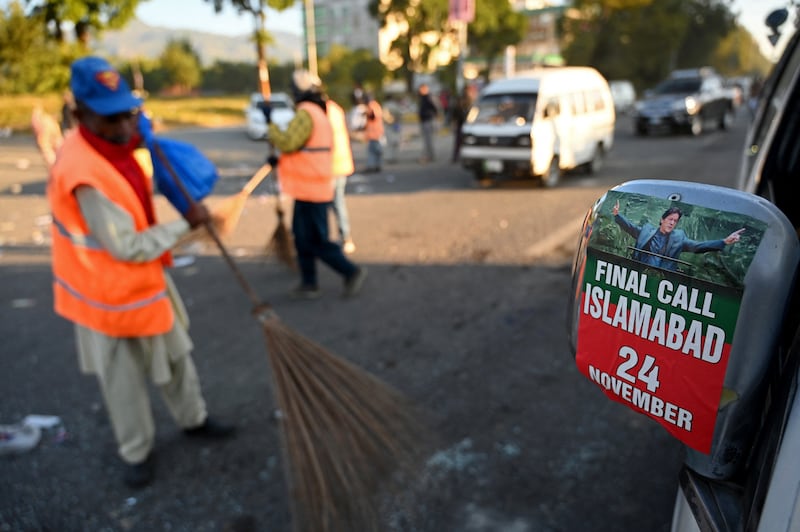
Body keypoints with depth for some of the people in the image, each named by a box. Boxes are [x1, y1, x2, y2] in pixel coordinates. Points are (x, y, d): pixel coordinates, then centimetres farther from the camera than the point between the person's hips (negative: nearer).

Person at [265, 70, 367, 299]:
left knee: (316, 241, -4)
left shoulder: (306, 114, -14)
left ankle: (351, 272, 3)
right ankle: (309, 284, 21)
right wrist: (280, 161, 15)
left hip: (311, 191, -10)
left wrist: (270, 123, -10)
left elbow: (287, 142, -23)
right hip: (313, 188, 10)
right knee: (303, 237, 15)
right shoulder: (319, 114, 18)